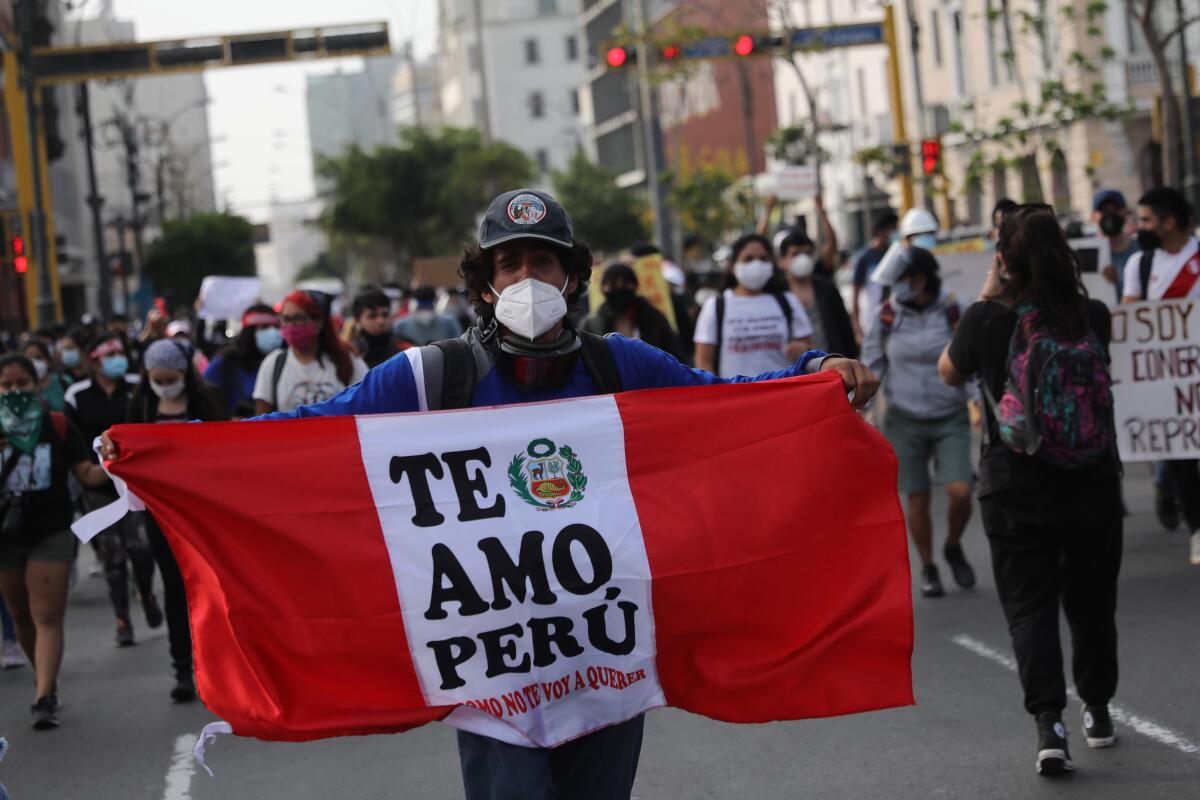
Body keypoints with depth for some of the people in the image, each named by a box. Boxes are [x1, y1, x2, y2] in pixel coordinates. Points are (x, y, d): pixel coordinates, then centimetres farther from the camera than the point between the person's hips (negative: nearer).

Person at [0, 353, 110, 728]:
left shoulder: (58, 426, -5)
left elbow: (87, 474, -5)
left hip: (51, 534, -2)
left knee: (46, 616, -10)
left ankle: (45, 698, -14)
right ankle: (46, 680, 35)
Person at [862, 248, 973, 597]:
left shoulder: (951, 310, -5)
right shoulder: (887, 315, -3)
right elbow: (872, 366, 6)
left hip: (951, 418, -1)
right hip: (905, 420, 1)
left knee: (960, 492, -13)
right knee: (917, 499, 2)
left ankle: (953, 547, 17)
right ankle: (928, 568, 21)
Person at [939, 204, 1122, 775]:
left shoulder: (987, 320, -11)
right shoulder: (1094, 315, -4)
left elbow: (949, 373, 8)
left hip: (1016, 488, -2)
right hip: (1094, 483, 2)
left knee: (1029, 606, 2)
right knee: (1091, 600, 18)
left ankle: (1049, 726, -14)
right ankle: (1098, 713, 32)